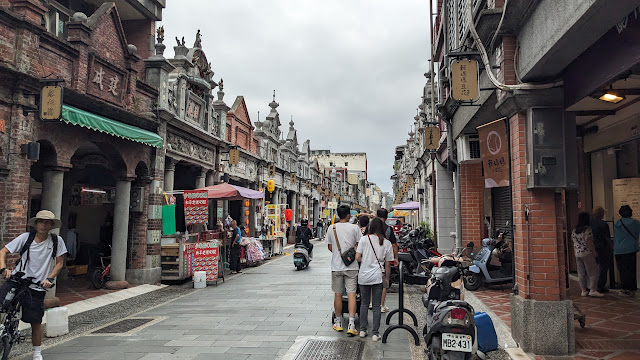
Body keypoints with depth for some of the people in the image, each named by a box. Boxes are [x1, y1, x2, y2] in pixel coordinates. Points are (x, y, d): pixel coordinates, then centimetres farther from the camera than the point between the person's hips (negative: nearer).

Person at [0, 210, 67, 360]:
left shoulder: (57, 241, -2)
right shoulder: (26, 237, -2)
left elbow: (59, 263, 3)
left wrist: (49, 279, -9)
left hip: (37, 287, -1)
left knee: (36, 322, 6)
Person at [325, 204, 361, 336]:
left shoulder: (331, 228, 1)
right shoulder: (354, 228, -5)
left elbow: (329, 247, 8)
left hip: (336, 266, 2)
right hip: (351, 266, -2)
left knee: (338, 294, 10)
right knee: (351, 294, -1)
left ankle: (338, 322, 21)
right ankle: (351, 324, -7)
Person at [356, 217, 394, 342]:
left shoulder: (364, 239, -4)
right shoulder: (387, 243, -2)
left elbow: (357, 257, -7)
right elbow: (387, 264, 2)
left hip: (364, 276, 1)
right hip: (377, 276, 0)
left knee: (364, 303, 14)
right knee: (376, 305, 7)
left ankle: (362, 330, 20)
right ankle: (375, 333, 9)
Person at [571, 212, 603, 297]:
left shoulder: (574, 230, 10)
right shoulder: (587, 229, -11)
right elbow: (588, 242, -17)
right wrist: (594, 252, -11)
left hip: (577, 254, 7)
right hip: (587, 253, -7)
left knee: (581, 273, 9)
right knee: (593, 272, 0)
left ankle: (584, 290, 13)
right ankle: (593, 290, -4)